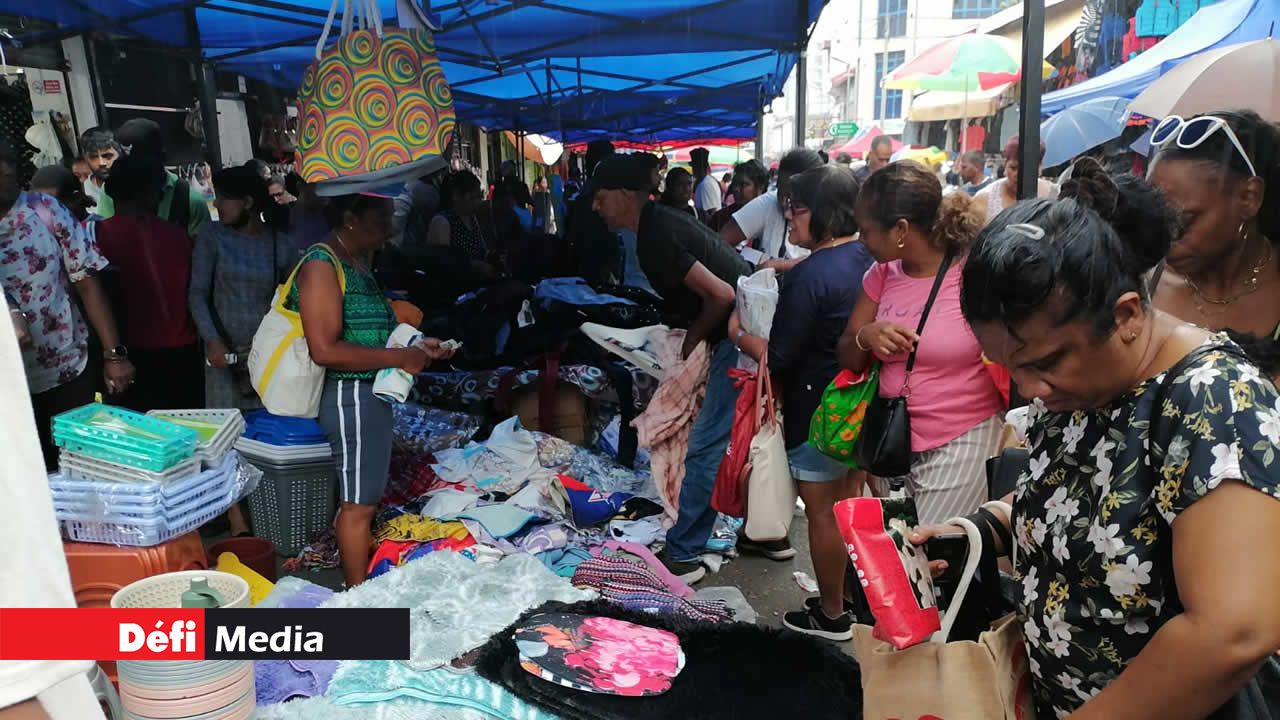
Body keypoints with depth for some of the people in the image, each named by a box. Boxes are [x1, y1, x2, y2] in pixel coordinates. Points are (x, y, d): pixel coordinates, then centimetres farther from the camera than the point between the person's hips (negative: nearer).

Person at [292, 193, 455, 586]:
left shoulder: (357, 264, 15)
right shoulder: (321, 265, -14)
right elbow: (324, 350, -23)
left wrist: (416, 348, 11)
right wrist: (398, 358, -19)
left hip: (372, 394, 10)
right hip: (351, 395, -10)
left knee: (366, 497, 16)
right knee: (358, 503, -1)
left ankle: (362, 585, 28)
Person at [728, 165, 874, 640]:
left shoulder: (809, 277, -24)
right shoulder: (867, 258, 0)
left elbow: (778, 359, -22)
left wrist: (737, 334, -4)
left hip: (817, 410, -8)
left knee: (822, 512, 8)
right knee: (851, 501, 23)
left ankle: (832, 615, 24)